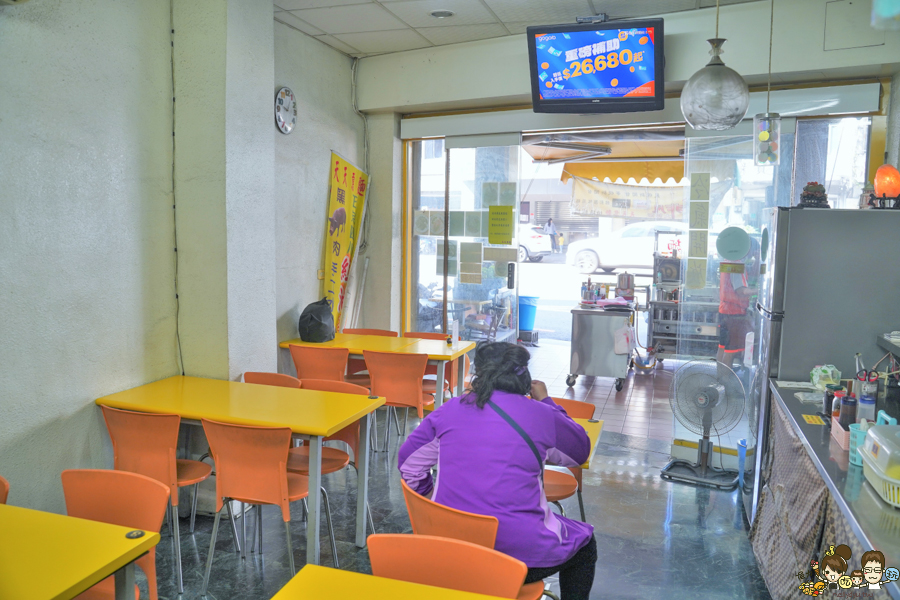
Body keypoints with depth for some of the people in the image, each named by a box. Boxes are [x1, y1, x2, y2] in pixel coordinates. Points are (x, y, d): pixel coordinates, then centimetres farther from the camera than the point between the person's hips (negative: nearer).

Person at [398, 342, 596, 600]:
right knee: (584, 541, 25)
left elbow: (408, 463, 10)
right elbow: (580, 453, 12)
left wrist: (430, 495, 28)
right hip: (521, 555, -3)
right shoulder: (540, 414, -6)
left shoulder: (449, 410, 0)